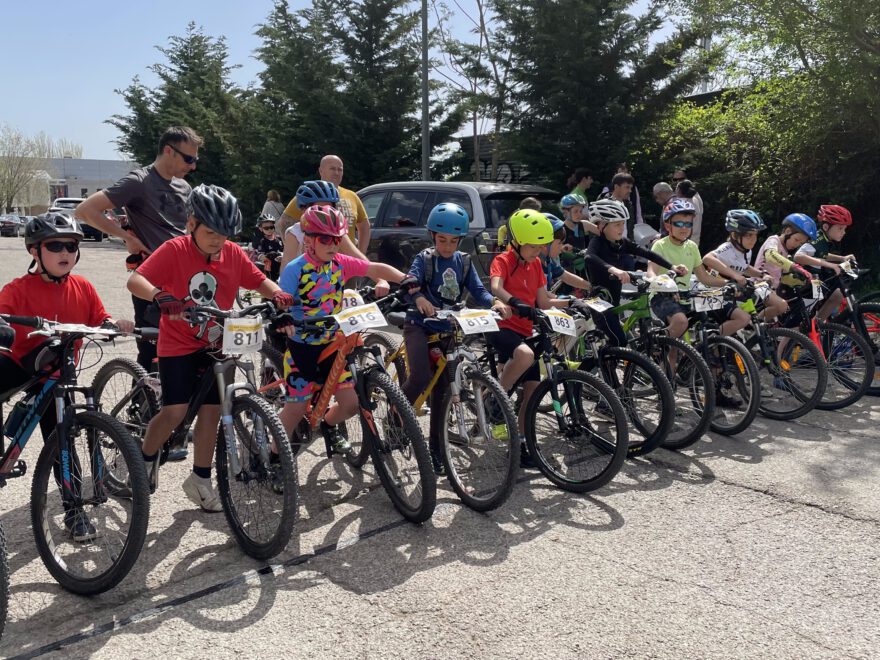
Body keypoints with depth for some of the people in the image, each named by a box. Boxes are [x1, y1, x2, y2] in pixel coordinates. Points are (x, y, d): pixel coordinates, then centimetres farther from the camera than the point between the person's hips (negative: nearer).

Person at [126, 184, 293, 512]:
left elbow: (258, 280, 3)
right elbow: (135, 280, -22)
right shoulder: (174, 250, -14)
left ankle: (200, 480, 19)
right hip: (178, 343, -4)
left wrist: (276, 293, -19)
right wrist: (159, 296, -43)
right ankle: (146, 458, 20)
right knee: (176, 410, -11)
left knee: (211, 410, 4)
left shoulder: (233, 254, -3)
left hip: (214, 344, 4)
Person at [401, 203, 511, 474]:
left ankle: (435, 448, 17)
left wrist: (495, 302, -25)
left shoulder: (464, 261, 5)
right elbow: (410, 282, -23)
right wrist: (419, 298, -46)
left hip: (446, 329, 4)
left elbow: (478, 290, -3)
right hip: (419, 325, -4)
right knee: (421, 378, -25)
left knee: (442, 390, 5)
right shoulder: (424, 258, -6)